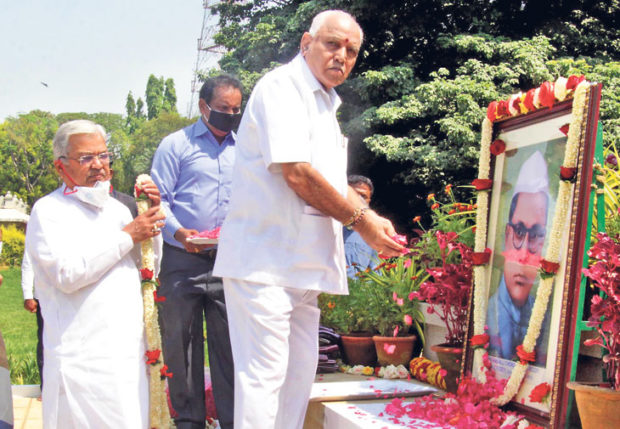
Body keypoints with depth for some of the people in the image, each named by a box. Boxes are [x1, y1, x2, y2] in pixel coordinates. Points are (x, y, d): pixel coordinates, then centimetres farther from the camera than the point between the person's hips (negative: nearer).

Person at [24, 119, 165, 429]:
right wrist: (127, 236, -11)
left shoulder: (117, 209, 20)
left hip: (131, 353, 6)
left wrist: (152, 221, 3)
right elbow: (67, 272, -17)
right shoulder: (49, 210, -1)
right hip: (83, 360, -6)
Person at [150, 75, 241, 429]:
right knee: (181, 341, 3)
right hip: (184, 259, -2)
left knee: (230, 342, 2)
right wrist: (178, 232, -18)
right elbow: (159, 199, -1)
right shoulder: (176, 145, 4)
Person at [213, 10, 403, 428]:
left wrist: (373, 217, 4)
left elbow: (334, 182, 23)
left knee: (300, 371, 15)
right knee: (263, 374, -6)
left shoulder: (326, 105, 19)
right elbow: (297, 174, -20)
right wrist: (360, 220, -12)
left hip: (304, 264, 10)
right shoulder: (282, 88, -10)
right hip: (264, 259, -10)